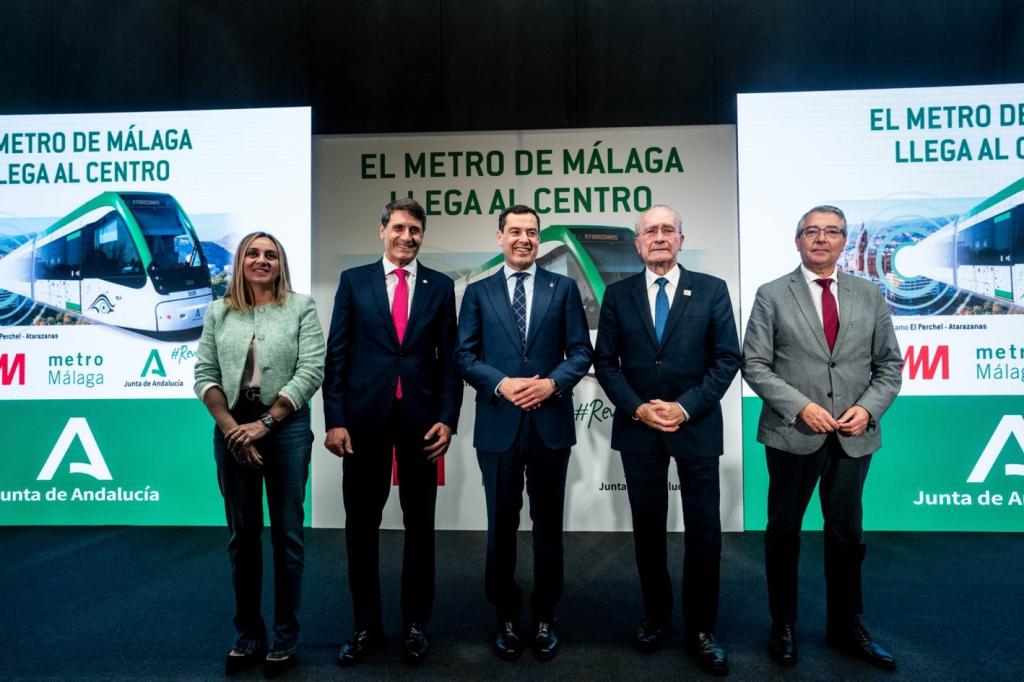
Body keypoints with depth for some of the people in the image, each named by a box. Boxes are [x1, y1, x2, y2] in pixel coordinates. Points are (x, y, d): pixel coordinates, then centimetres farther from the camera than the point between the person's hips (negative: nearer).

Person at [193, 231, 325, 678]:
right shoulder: (219, 312, 9)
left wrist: (264, 423, -13)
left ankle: (284, 640, 18)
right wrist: (232, 428, -7)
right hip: (232, 432, 3)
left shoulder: (301, 308, 1)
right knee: (241, 535, 11)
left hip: (287, 428, -3)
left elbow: (311, 371, -8)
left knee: (286, 534, 4)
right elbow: (204, 375, 6)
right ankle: (248, 636, 25)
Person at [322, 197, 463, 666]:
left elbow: (450, 359, 4)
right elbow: (336, 355, 1)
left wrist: (447, 419, -5)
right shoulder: (353, 280, 4)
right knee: (361, 525, 8)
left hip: (420, 419, 1)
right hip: (365, 417, 0)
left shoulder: (440, 286, 6)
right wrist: (334, 420, -5)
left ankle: (415, 624, 26)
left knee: (419, 525, 10)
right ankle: (366, 625, 25)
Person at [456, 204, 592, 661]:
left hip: (550, 423, 0)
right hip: (498, 425, 0)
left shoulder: (564, 288, 6)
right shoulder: (478, 292, 7)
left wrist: (552, 383, -16)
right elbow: (465, 356, 1)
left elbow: (581, 352, 1)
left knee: (548, 525, 12)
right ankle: (507, 619, 28)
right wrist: (501, 384, -15)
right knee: (501, 527, 10)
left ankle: (544, 619, 28)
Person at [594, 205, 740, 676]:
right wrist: (637, 408, -10)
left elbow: (726, 359, -3)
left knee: (703, 530, 4)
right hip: (638, 427, 1)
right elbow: (605, 362, 3)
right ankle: (656, 617, 29)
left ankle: (700, 629, 21)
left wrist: (685, 407, -13)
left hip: (696, 426, -1)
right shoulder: (618, 294, 5)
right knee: (647, 527, 11)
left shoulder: (712, 290, 1)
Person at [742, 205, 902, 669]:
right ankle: (783, 624, 28)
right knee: (784, 530, 10)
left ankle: (845, 626, 32)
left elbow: (889, 365, 8)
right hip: (793, 434, -2)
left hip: (854, 436, 3)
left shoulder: (870, 295, 7)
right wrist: (801, 407, -16)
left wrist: (868, 408, -8)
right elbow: (754, 366, -6)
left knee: (847, 533, 13)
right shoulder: (772, 296, -2)